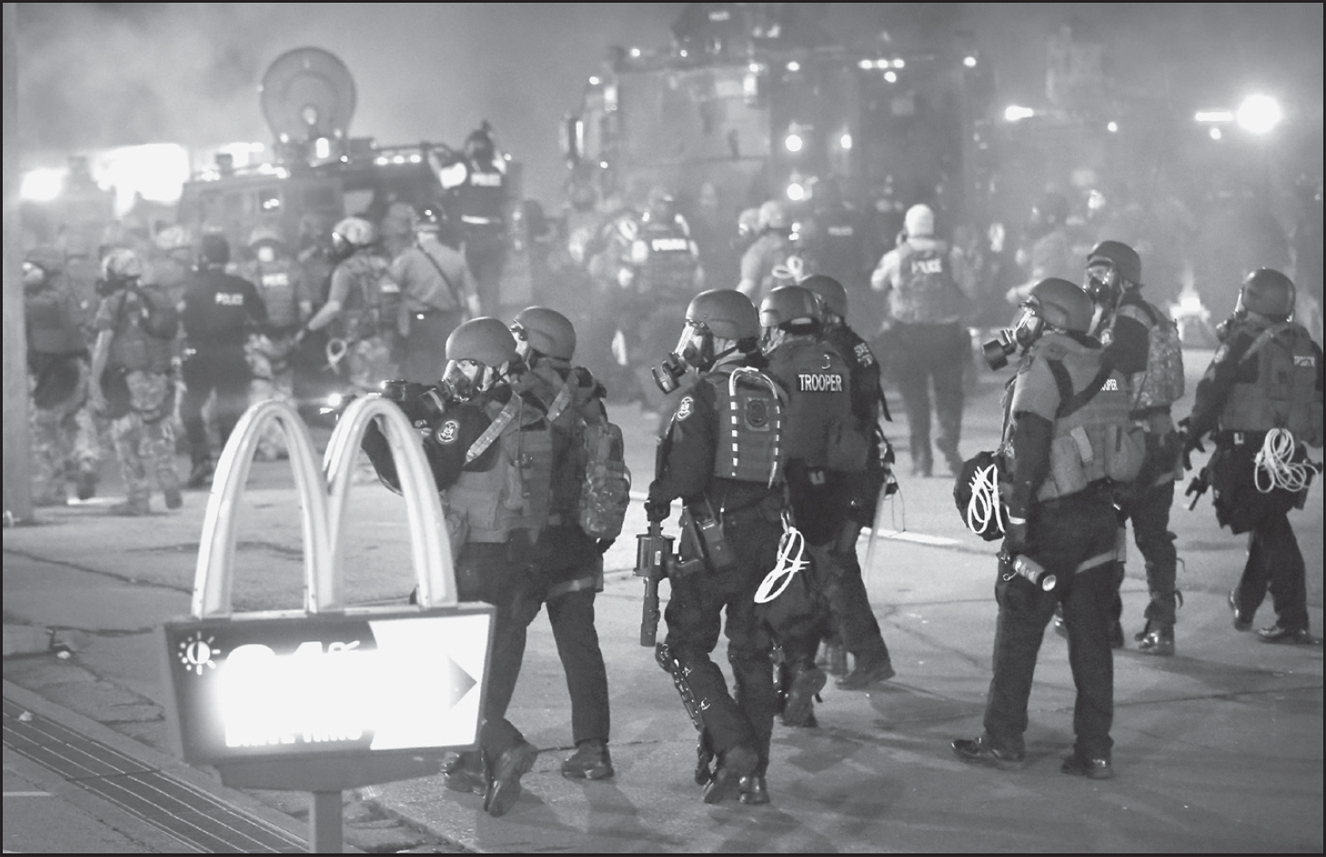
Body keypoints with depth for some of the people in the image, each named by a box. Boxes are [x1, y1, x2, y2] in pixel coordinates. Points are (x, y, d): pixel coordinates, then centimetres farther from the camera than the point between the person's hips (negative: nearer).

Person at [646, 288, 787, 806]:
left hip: (714, 532, -6)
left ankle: (734, 750, -12)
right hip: (767, 534, 6)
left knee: (686, 650, 4)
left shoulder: (704, 394, -11)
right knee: (752, 654, 13)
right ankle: (753, 773, 14)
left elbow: (687, 471, -17)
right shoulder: (773, 394, 9)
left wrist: (659, 501, 0)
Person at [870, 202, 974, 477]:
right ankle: (948, 436, -14)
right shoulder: (952, 255, -1)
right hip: (947, 331, 0)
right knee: (949, 392, 10)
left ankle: (921, 458, 4)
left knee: (915, 396, 7)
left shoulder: (896, 257, -2)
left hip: (908, 333, 0)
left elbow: (877, 284, 14)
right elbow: (967, 291, 3)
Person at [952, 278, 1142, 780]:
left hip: (1050, 515, -7)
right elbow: (1122, 446, 15)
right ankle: (1095, 751, 8)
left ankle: (1004, 742, 9)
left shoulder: (1043, 368, -11)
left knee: (1018, 632, 4)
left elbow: (1031, 445, -19)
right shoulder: (1103, 370, 12)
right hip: (1100, 513, 7)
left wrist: (1018, 513, -19)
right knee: (1092, 635, 8)